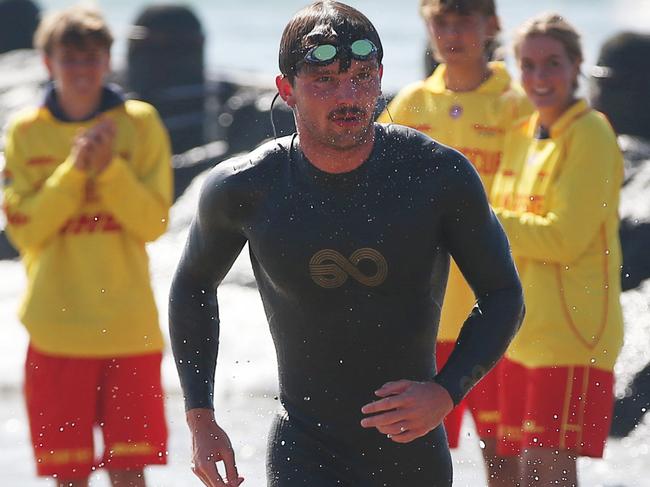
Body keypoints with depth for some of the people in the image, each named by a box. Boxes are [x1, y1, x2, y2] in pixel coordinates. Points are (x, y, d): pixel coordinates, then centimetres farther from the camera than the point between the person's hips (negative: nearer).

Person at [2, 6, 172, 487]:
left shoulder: (140, 123, 2)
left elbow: (153, 222, -3)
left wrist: (110, 168, -16)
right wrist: (74, 170, -15)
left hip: (129, 327, 0)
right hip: (57, 329, 0)